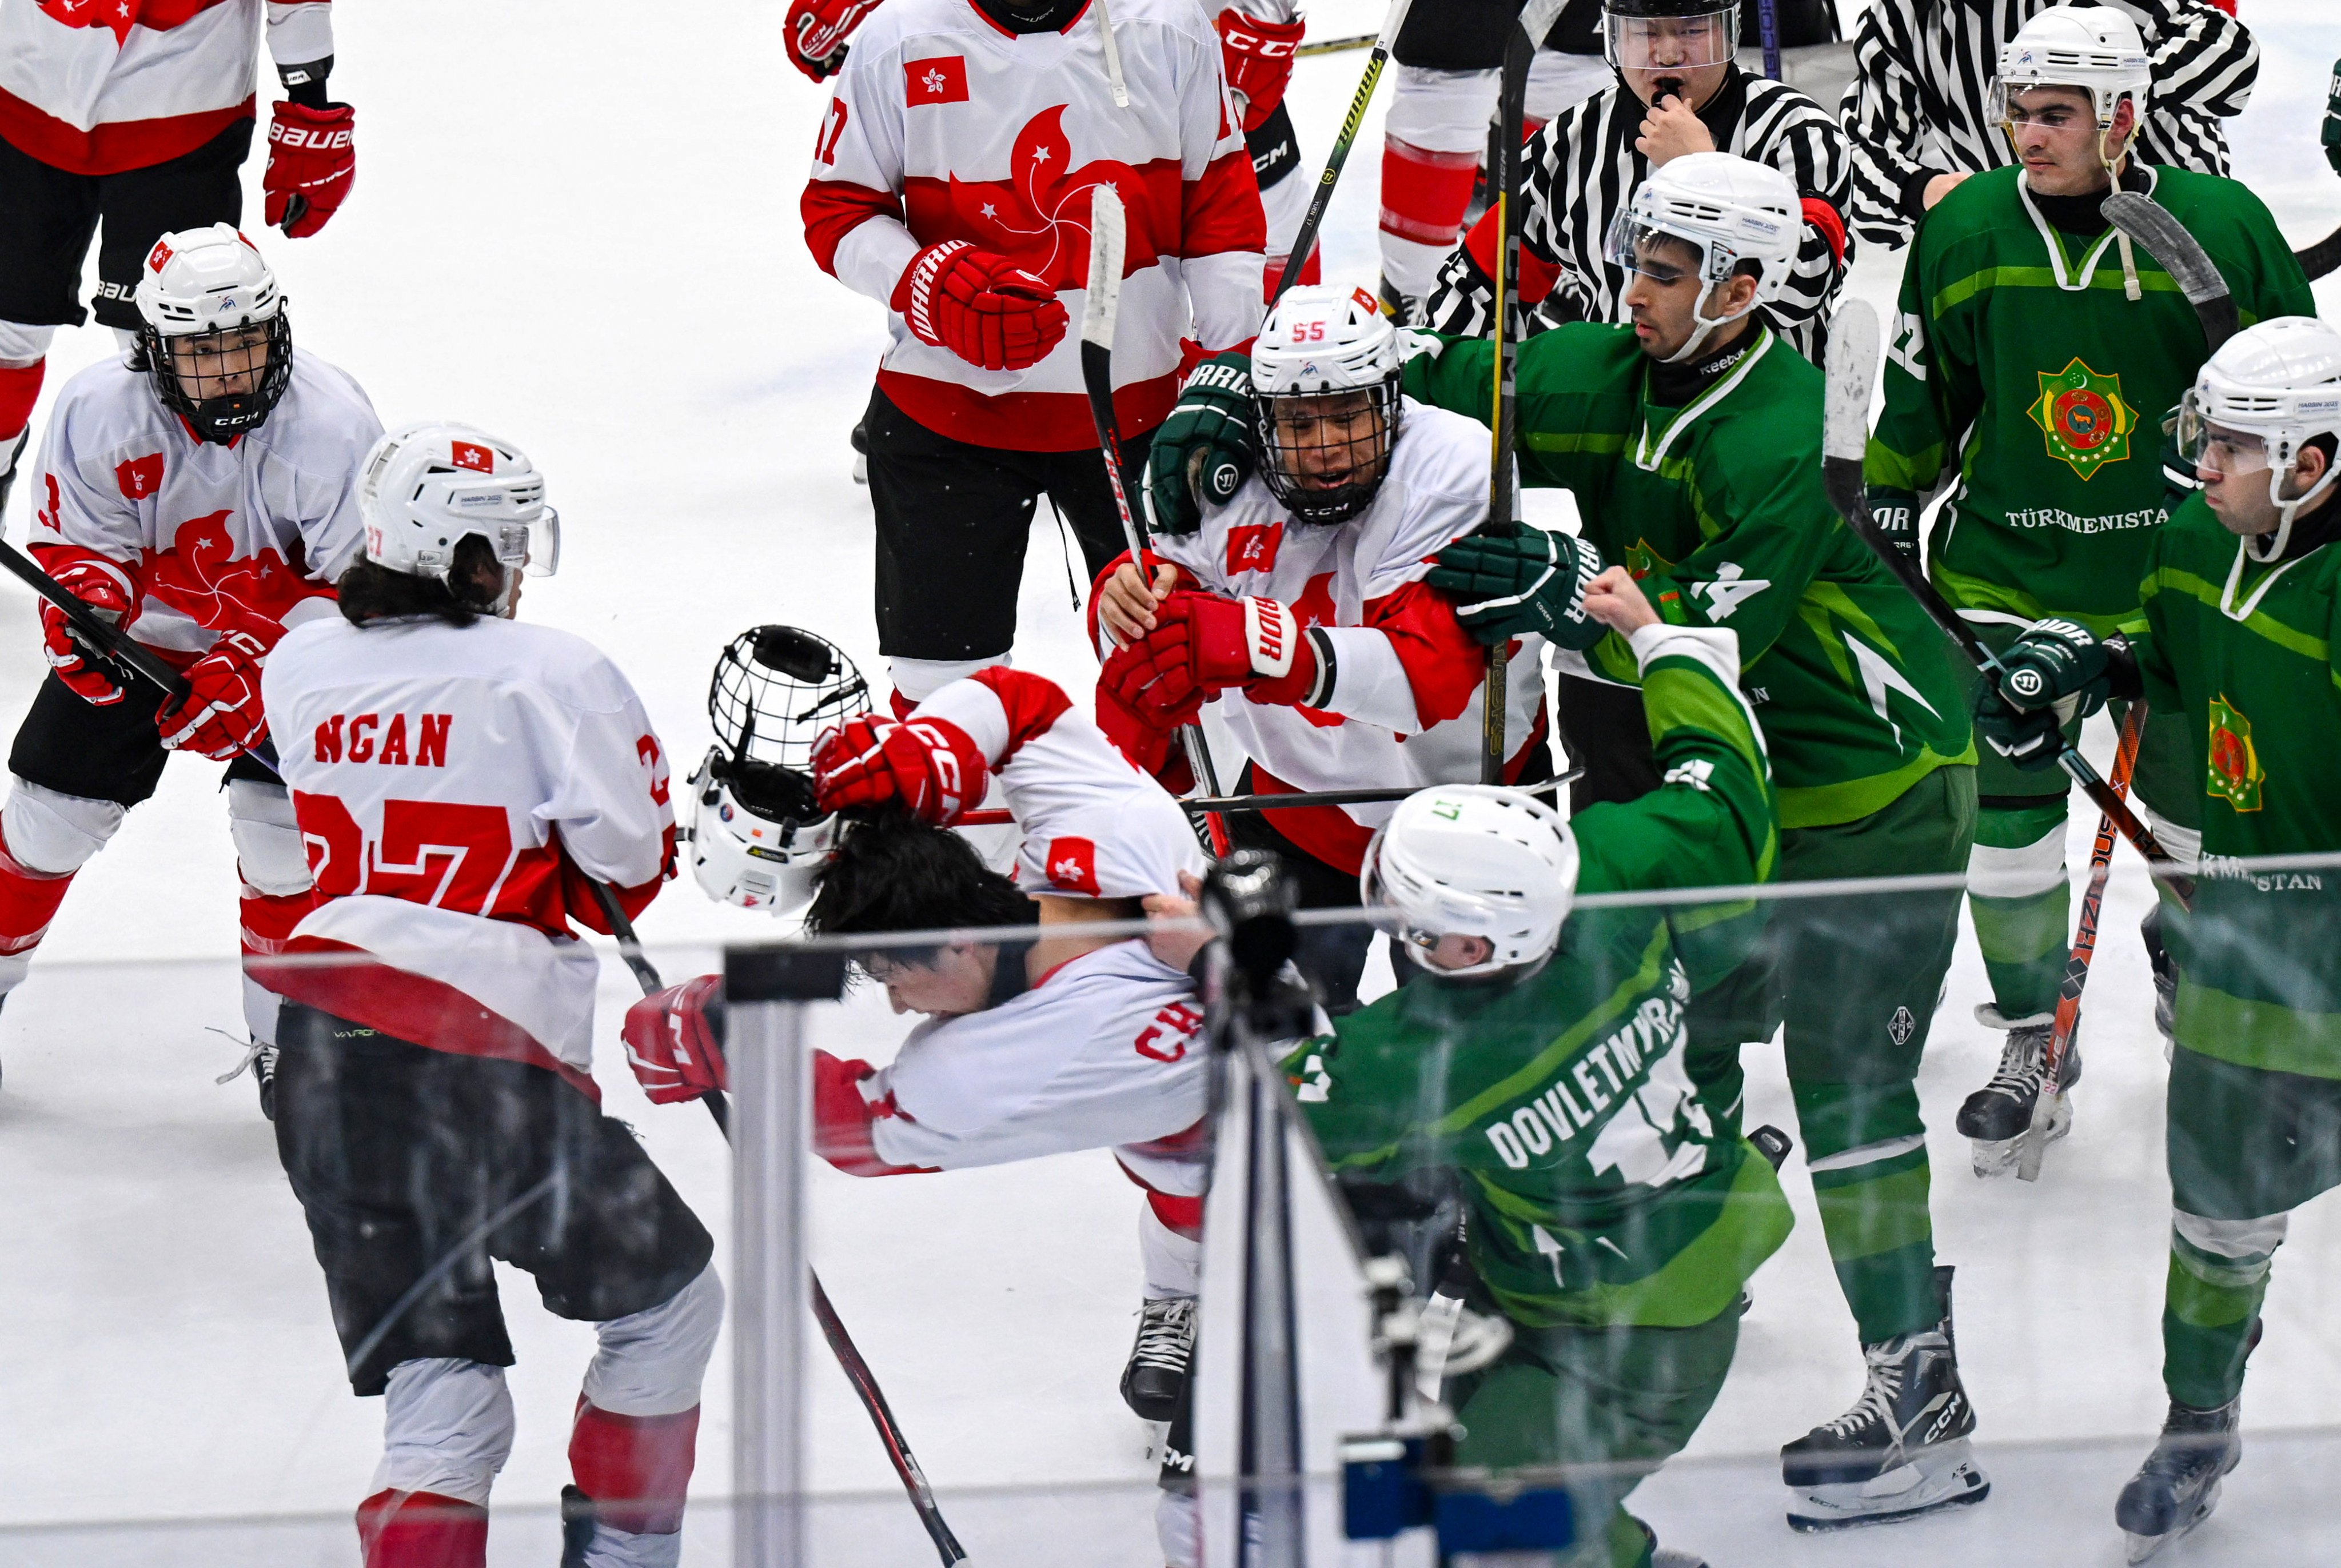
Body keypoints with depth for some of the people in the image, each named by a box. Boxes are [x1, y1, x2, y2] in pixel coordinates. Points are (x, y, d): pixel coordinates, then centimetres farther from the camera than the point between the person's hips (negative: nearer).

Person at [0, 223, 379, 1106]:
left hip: (285, 634, -2)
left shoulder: (330, 425, -28)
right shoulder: (98, 413, -22)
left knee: (283, 831, -15)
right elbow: (76, 543, -9)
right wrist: (82, 614, -31)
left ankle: (289, 1036, 4)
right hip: (143, 629, 2)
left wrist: (253, 671, -33)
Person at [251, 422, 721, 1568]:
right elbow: (628, 872, -4)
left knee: (441, 1400, 10)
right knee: (667, 1302, 17)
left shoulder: (302, 666, 9)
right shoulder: (551, 674, -6)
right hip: (483, 1061, -6)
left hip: (321, 1064, 6)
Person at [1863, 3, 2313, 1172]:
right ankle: (2032, 1034, 16)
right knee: (2007, 807, -1)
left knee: (2203, 800, 13)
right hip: (2008, 573, 1)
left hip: (2181, 577, -1)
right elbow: (1920, 401, 6)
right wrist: (1887, 522, 9)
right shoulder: (1964, 231, -6)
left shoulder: (2223, 229, -12)